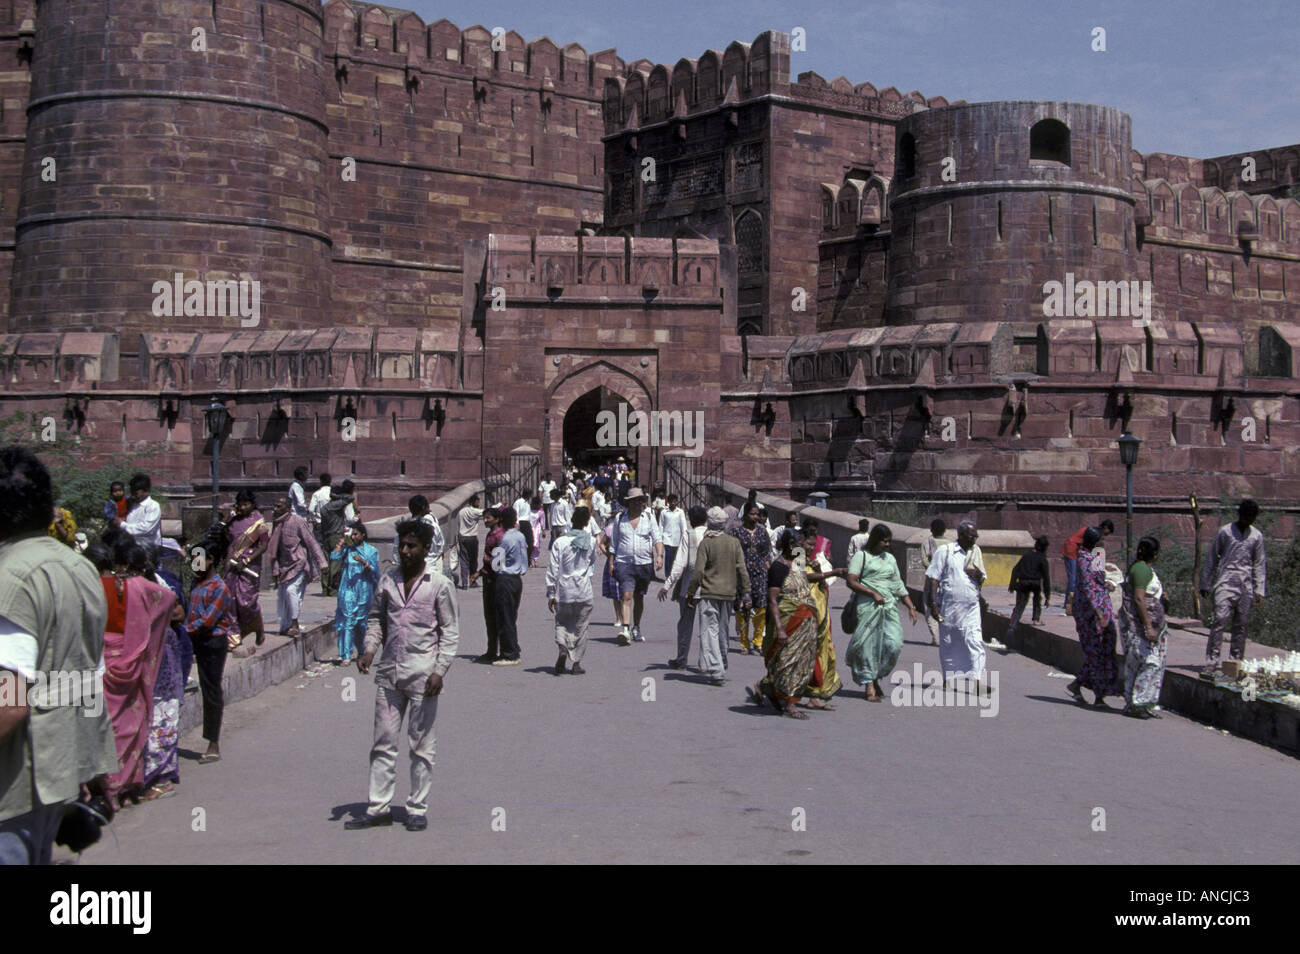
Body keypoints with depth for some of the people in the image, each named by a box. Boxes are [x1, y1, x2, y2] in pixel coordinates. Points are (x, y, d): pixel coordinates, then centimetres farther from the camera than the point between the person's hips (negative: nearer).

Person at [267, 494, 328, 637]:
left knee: (291, 589, -21)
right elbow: (274, 549, 13)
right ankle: (285, 626, 17)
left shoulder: (297, 522, -14)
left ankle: (295, 625, -12)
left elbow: (311, 542, -13)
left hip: (299, 563, -7)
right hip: (284, 565, 7)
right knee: (280, 595, 5)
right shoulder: (277, 523, 7)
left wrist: (321, 562, -17)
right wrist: (275, 570, 10)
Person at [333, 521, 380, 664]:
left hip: (364, 591, 0)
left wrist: (363, 561, -17)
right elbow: (334, 556, -12)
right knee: (347, 622, -8)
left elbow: (374, 571, -1)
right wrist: (343, 540, -7)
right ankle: (346, 656, -9)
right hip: (348, 590, 0)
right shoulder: (347, 548, 5)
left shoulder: (371, 550, 5)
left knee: (362, 623, 8)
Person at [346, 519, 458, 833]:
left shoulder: (439, 585, -3)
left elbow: (450, 631, -2)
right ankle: (379, 808, 14)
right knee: (383, 743, 7)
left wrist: (440, 671, -10)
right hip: (389, 671, 4)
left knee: (421, 745, 3)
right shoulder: (388, 581, 8)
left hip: (422, 674, -4)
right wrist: (369, 651, 1)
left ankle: (418, 809, 13)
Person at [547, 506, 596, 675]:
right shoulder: (591, 542, -2)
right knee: (580, 627, 11)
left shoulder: (560, 542, -8)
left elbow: (552, 570, -7)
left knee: (561, 623, 13)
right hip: (584, 593, 1)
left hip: (564, 593, -1)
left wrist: (551, 594, -1)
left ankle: (562, 647, -15)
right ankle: (576, 662, 12)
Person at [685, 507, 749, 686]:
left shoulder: (706, 542, -8)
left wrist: (691, 593, -2)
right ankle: (722, 666, 31)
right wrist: (745, 594, 9)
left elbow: (698, 571, -11)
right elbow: (742, 570, 3)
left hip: (709, 593, -4)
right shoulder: (734, 542, 3)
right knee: (723, 632, 17)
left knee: (710, 632, -4)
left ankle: (716, 670, -14)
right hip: (729, 593, 4)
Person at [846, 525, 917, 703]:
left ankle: (876, 678, 11)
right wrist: (873, 593, -13)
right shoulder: (861, 556, 3)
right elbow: (851, 582, -7)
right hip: (868, 606, -5)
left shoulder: (890, 558, 21)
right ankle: (869, 688, -1)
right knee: (868, 644, -7)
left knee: (894, 643, -8)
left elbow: (899, 585, 22)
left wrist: (910, 607, 14)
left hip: (889, 607, 5)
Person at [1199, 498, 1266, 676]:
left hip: (1246, 585, 3)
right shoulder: (1225, 532, 3)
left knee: (1241, 625, 4)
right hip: (1225, 583, -3)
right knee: (1220, 620, -14)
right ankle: (1211, 662, -15)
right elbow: (1212, 559, 7)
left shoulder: (1257, 536, 11)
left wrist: (1259, 590, 7)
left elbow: (1259, 565, 14)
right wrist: (1205, 584, 6)